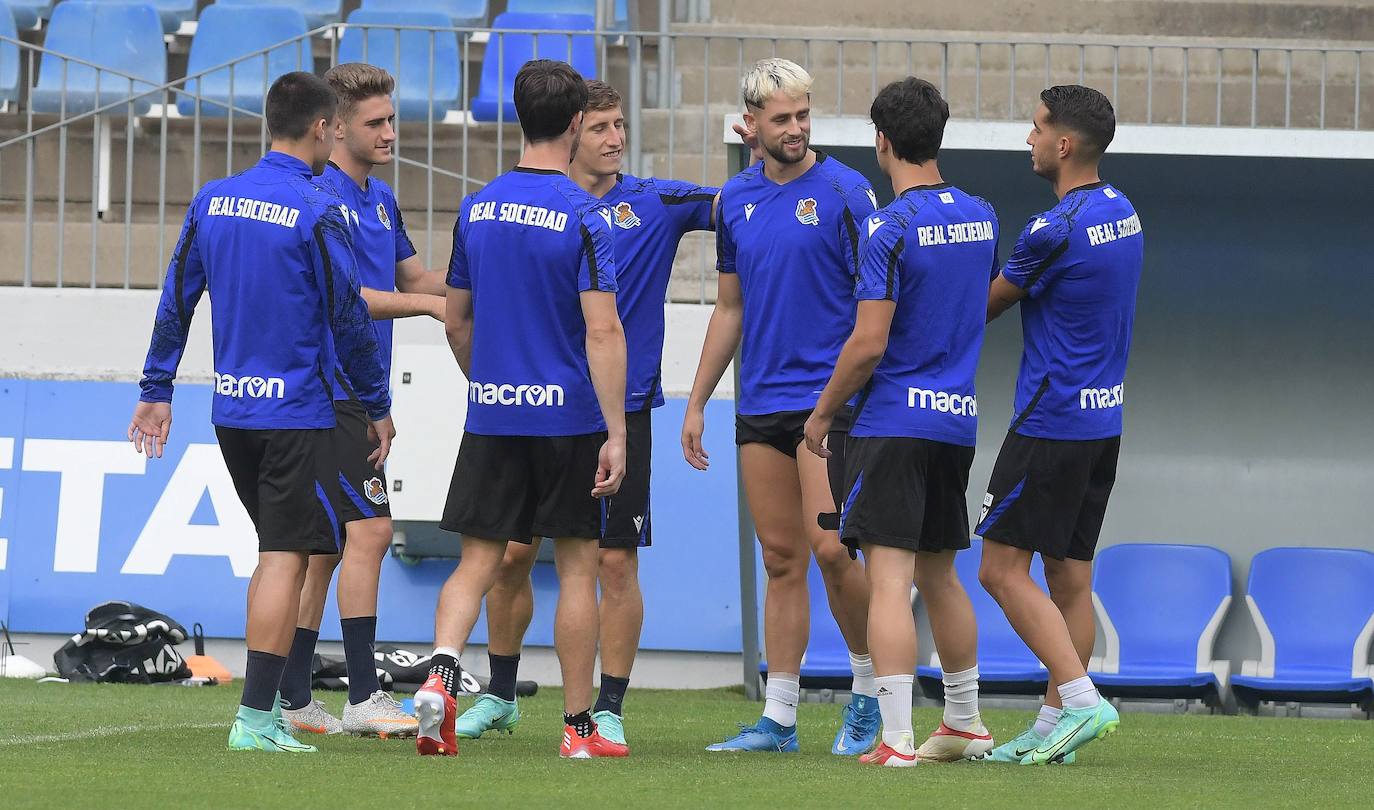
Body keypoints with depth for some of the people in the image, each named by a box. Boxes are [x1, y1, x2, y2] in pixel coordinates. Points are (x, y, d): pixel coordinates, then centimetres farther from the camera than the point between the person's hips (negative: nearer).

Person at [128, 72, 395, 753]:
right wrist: (379, 406, 0)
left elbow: (175, 301, 10)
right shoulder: (317, 213, -13)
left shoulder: (212, 201, 6)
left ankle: (266, 705, 18)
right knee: (287, 557, -5)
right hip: (297, 414, -7)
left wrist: (156, 390, 17)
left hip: (231, 410, 7)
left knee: (278, 552, 18)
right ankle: (255, 717, -9)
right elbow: (348, 320, -10)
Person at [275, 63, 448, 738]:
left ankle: (291, 701, 12)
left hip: (356, 397, 10)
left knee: (324, 546, 9)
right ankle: (363, 697, -15)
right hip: (328, 395, -10)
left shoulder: (380, 199, 17)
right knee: (369, 530, -14)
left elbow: (415, 278, 24)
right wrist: (429, 305, -19)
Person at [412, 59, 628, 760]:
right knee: (576, 567, 6)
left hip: (492, 414, 4)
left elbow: (456, 321, 14)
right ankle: (578, 727, 10)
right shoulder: (584, 216, -11)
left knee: (478, 562, 6)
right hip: (569, 415, -4)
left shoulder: (477, 209, 6)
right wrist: (616, 433, -16)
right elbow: (602, 332, -16)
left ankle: (440, 674, -19)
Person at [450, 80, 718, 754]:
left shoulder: (655, 203, 1)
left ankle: (609, 709, 6)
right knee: (512, 553, 6)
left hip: (623, 410, -1)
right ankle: (499, 695, 22)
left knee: (616, 562, -2)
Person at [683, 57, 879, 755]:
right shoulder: (736, 199, 11)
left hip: (829, 398, -5)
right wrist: (697, 403, 17)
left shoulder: (845, 192, -5)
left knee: (829, 548, -11)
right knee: (781, 559, 6)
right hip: (760, 404, 5)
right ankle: (778, 718, 9)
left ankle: (870, 690, 8)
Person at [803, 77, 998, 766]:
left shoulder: (889, 228, -14)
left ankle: (897, 737, -15)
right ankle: (964, 724, 27)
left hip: (894, 419, -7)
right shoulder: (980, 217, 8)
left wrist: (822, 412, -3)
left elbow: (869, 343, -16)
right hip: (958, 421, 7)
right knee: (939, 575, 19)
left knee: (889, 578, -9)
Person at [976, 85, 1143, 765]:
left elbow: (985, 307, -4)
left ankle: (1080, 697, -15)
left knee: (1003, 569, -6)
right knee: (1070, 576, 9)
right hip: (1103, 420, 9)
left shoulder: (1054, 231, -18)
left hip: (1051, 422, -9)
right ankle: (1052, 727, 10)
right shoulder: (1123, 212, 10)